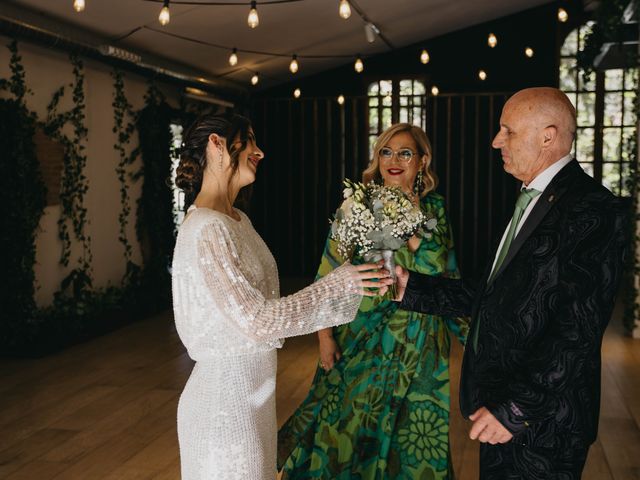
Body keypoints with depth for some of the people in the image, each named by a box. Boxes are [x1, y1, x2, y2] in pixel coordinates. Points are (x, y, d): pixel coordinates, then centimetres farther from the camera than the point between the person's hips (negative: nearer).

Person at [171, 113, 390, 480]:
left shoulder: (237, 220, 7)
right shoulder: (207, 230, -22)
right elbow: (257, 320, -24)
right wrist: (338, 285, -21)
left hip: (252, 391, 9)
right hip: (227, 392, -9)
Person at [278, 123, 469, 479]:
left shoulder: (435, 209, 3)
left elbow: (448, 274, 11)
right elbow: (329, 276, -5)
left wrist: (466, 328, 6)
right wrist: (325, 336, -9)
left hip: (420, 345, 3)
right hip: (364, 339, -2)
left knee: (412, 431, 13)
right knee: (351, 426, 8)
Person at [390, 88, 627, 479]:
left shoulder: (592, 209, -17)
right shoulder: (532, 201, 12)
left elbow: (579, 328, -23)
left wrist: (515, 408, -22)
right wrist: (412, 288, 7)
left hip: (540, 422, -8)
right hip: (502, 405, 8)